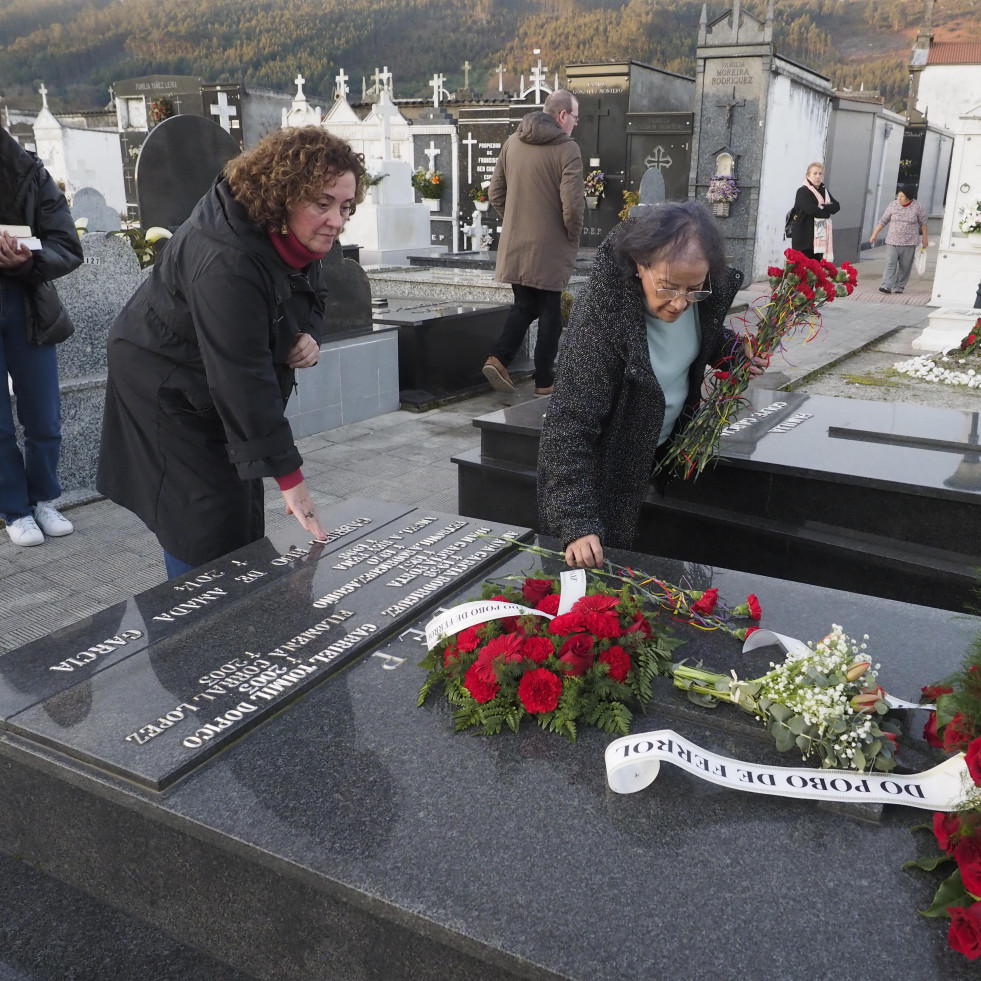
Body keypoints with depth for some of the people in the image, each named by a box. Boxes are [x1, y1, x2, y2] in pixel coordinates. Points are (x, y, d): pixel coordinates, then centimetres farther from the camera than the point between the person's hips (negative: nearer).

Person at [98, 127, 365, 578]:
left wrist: (306, 335, -16)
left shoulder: (293, 236, -9)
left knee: (243, 515, 15)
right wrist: (288, 477, -35)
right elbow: (242, 378, -37)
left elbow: (306, 297, 10)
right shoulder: (225, 263, -36)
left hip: (216, 384, 9)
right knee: (204, 530, -8)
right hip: (168, 389, -8)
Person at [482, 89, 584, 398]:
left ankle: (498, 358, 1)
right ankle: (544, 383, 13)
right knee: (550, 314, 7)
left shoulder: (512, 142, 6)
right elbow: (572, 204, -19)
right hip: (550, 249, -5)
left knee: (524, 305, 19)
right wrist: (573, 238, -3)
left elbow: (495, 192, 10)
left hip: (515, 245, 5)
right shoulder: (567, 148, -13)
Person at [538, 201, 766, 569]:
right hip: (604, 467, -6)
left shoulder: (704, 293, -14)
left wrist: (734, 349, -8)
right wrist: (577, 524, -40)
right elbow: (569, 426, -34)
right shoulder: (602, 313, -33)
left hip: (666, 447, 6)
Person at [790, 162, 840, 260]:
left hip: (820, 238, 7)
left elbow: (837, 206, 5)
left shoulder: (824, 191, 18)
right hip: (804, 238, -7)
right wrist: (827, 212, -4)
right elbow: (811, 210, -19)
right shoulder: (803, 191, -5)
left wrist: (822, 207, -11)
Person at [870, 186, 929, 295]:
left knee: (905, 266, 4)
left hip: (909, 243, 0)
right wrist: (875, 234, 8)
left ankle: (899, 287, 12)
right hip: (892, 241, 0)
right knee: (890, 263, -11)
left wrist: (924, 238, 9)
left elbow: (923, 223, 7)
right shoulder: (892, 205, 0)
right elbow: (883, 221, 8)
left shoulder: (918, 207, -3)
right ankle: (887, 286, -17)